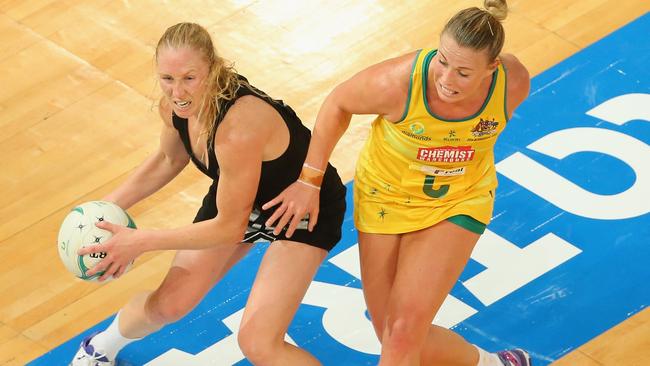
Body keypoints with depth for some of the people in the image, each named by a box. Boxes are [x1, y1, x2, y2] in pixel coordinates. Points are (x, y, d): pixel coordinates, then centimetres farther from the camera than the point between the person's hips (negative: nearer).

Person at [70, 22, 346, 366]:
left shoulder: (239, 127, -42)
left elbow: (230, 227, -30)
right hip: (238, 196, 6)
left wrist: (140, 241, -26)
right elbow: (169, 159, 7)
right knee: (169, 302, 11)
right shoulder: (175, 106, -19)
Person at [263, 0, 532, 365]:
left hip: (457, 203, 0)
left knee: (403, 332, -15)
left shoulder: (514, 82, -26)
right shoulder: (400, 81, -34)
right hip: (386, 195, 0)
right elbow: (339, 103, -12)